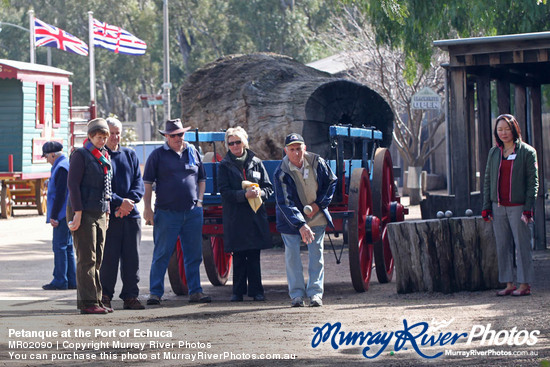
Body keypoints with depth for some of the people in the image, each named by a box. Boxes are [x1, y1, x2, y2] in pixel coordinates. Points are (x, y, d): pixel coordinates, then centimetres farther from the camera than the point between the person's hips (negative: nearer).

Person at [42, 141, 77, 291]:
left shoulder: (61, 168, -14)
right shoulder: (67, 165, 18)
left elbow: (60, 194, -20)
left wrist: (54, 216, -18)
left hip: (62, 215, -10)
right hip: (66, 215, 10)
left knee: (60, 246, -7)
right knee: (67, 247, 12)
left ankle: (60, 281, -6)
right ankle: (71, 281, 14)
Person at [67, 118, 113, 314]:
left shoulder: (105, 157, 16)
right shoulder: (80, 155, -7)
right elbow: (73, 184, -12)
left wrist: (107, 212, 17)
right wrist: (78, 213, -17)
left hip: (100, 215, 7)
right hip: (84, 213, -7)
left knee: (97, 259, 8)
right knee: (87, 259, -8)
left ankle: (95, 300, 12)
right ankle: (87, 302, -8)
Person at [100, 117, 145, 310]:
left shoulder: (130, 155, 15)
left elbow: (139, 184, 9)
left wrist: (129, 202, -9)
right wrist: (119, 202, -17)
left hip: (131, 215, 4)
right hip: (108, 214, -4)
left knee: (132, 257, 4)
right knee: (109, 257, -5)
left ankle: (130, 296, 10)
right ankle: (105, 296, 4)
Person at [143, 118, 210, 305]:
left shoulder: (193, 152, 12)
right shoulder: (158, 155, 2)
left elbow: (201, 179, 21)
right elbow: (148, 183, 1)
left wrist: (199, 201, 9)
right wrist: (147, 208, -6)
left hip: (193, 212, 4)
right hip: (166, 212, -3)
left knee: (194, 254, 6)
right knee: (162, 254, -3)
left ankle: (195, 291, 13)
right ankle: (155, 292, 1)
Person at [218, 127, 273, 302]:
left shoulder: (256, 163, 9)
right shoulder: (225, 166, 3)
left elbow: (268, 187, 9)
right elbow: (224, 191, -7)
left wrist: (259, 193, -13)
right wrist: (244, 195, -20)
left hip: (256, 215, 1)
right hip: (235, 218, -1)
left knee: (254, 256, 2)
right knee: (238, 256, 1)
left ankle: (256, 291, 7)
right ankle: (238, 291, 8)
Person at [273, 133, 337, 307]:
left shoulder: (317, 162, -12)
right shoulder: (281, 173, -22)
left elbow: (331, 182, 4)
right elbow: (285, 203, -28)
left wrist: (320, 204, -8)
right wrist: (301, 225, -39)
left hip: (316, 215, 2)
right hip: (291, 218, -2)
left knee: (316, 252, 0)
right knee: (292, 252, -6)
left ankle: (315, 292, 5)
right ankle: (297, 293, 2)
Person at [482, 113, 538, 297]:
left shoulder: (527, 152, -2)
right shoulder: (494, 153, 11)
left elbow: (533, 182, -4)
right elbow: (488, 180, 15)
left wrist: (528, 208, -11)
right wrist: (486, 206, 8)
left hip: (518, 206, -5)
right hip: (498, 207, 5)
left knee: (522, 245, -3)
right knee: (503, 246, 6)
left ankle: (525, 284, 1)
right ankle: (509, 284, 11)